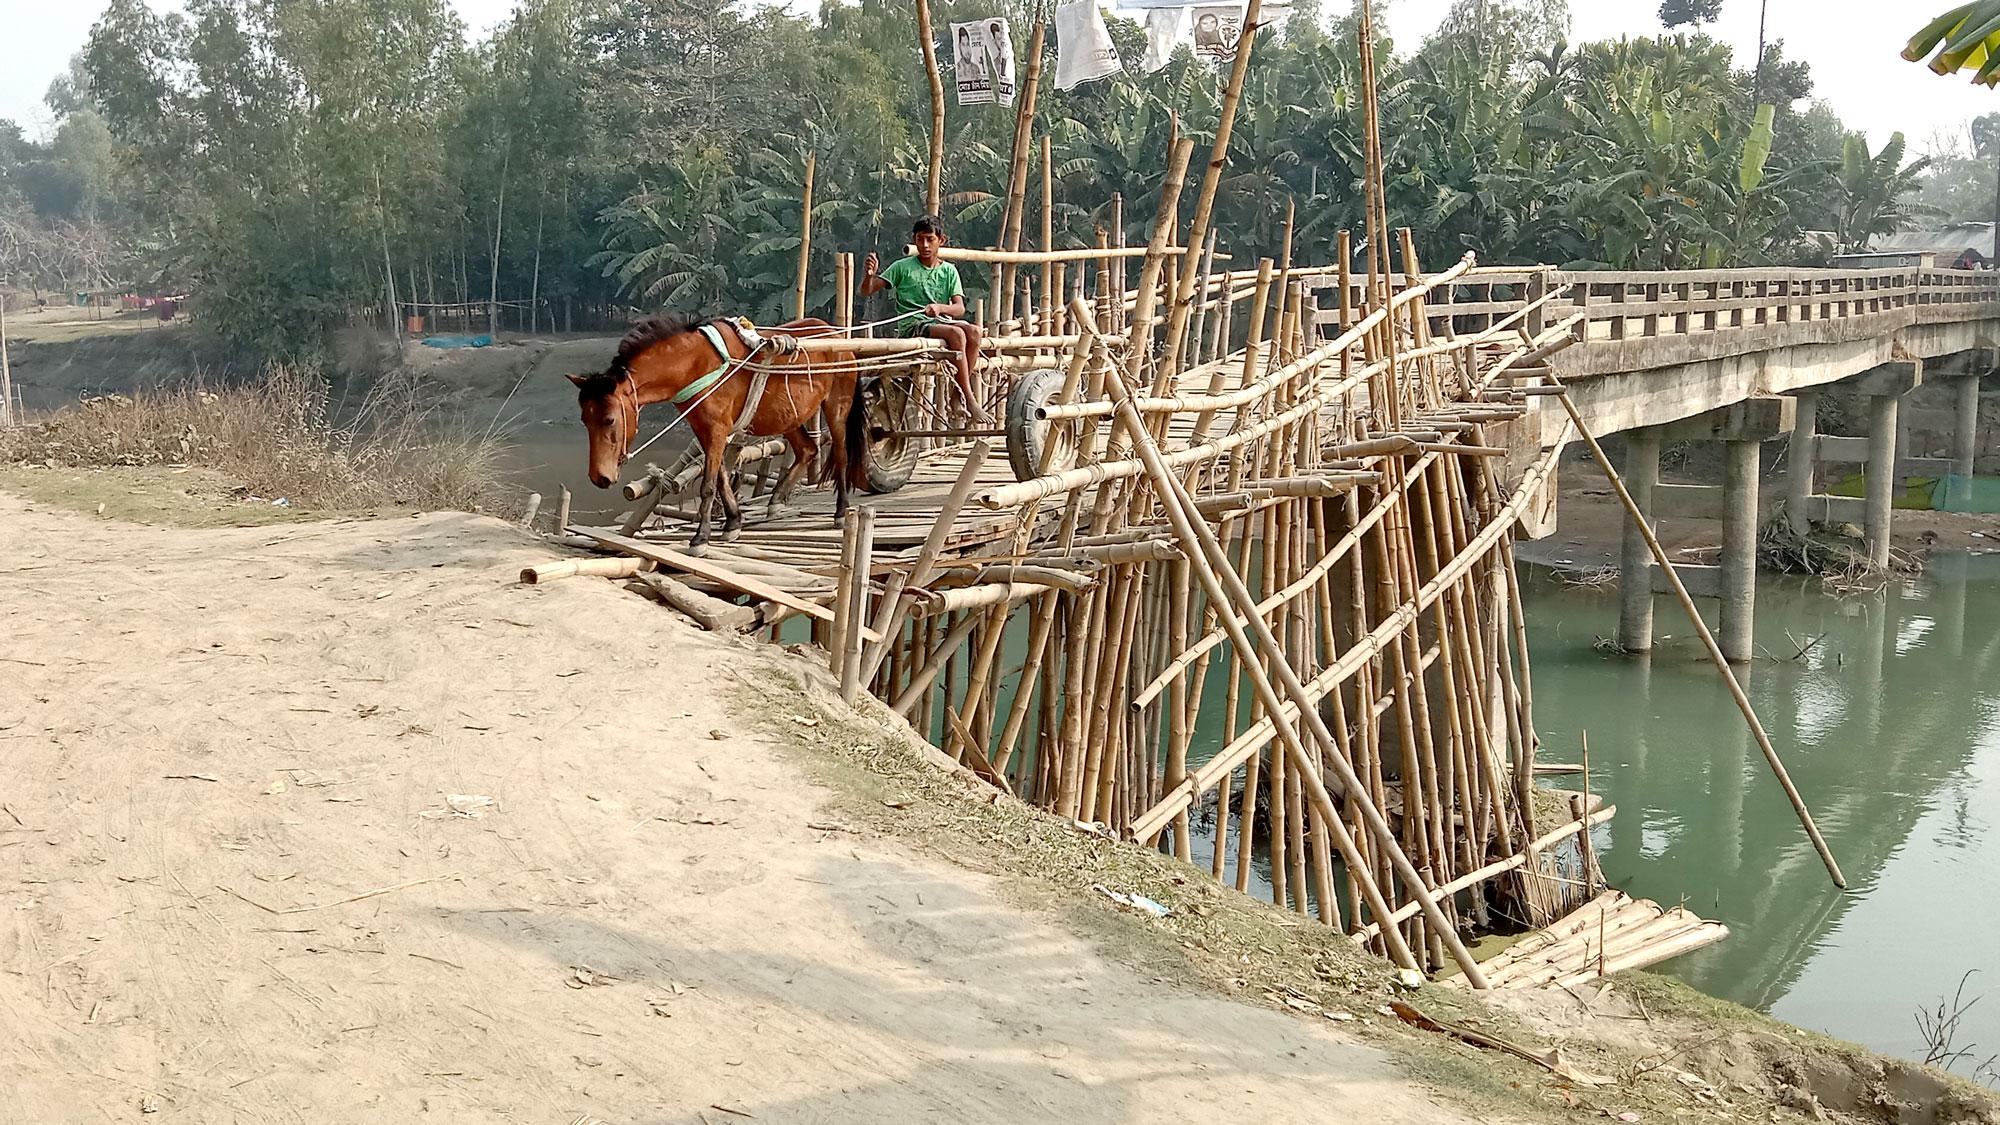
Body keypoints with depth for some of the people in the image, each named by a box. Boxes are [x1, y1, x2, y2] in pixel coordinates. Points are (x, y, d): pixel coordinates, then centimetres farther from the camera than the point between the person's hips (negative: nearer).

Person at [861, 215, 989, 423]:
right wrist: (869, 274, -21)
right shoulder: (902, 267, 6)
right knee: (956, 333, -32)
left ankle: (959, 392, -22)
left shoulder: (949, 271, 13)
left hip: (941, 321, 4)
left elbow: (960, 308, 0)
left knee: (973, 331, -29)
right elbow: (867, 291, 2)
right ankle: (971, 403, -32)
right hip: (912, 326, -3)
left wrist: (940, 308, -23)